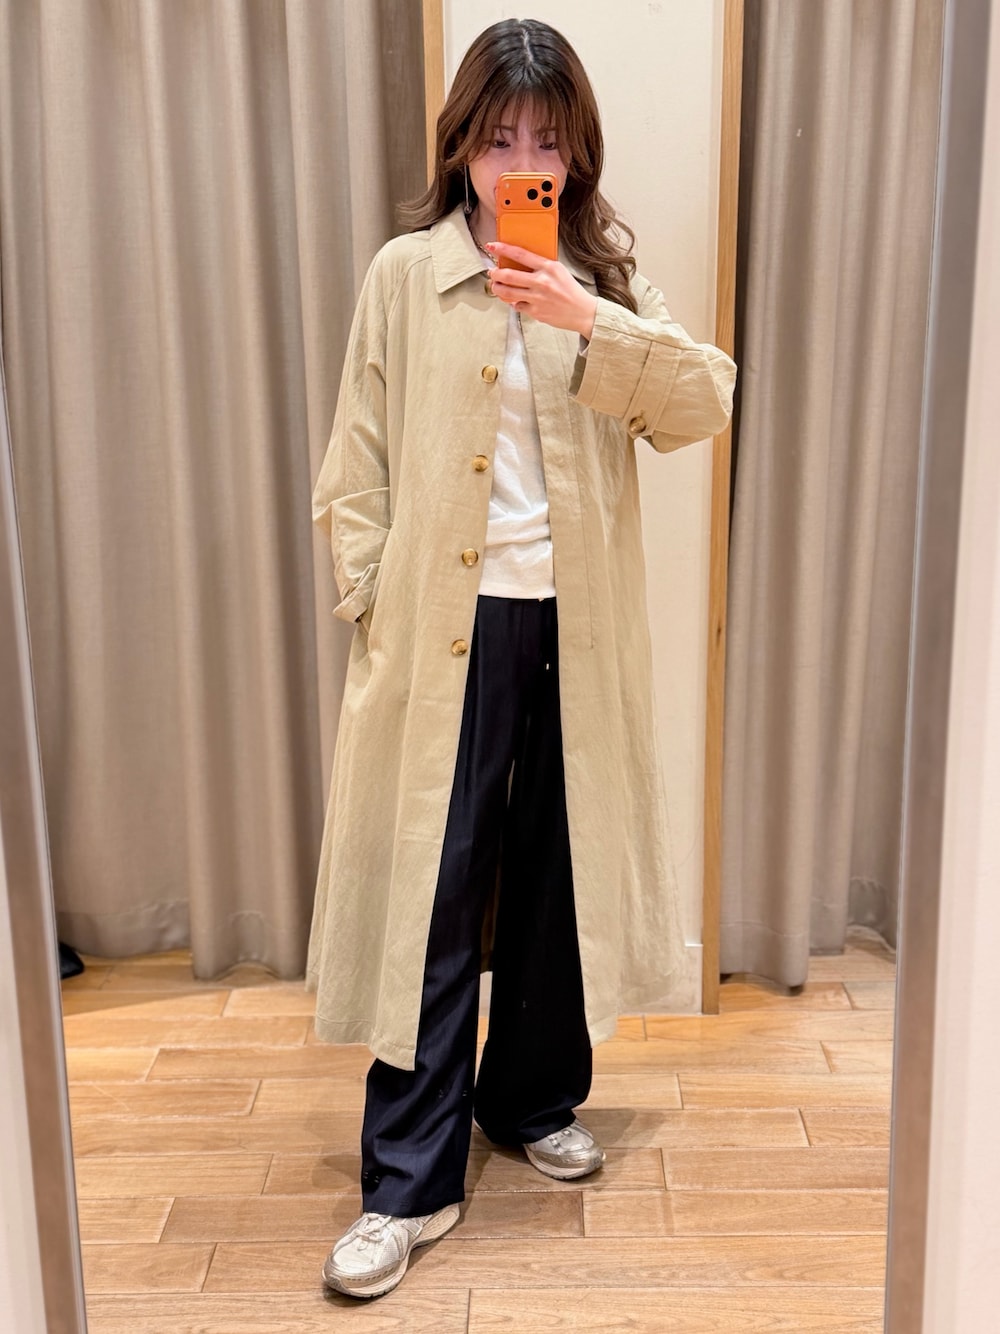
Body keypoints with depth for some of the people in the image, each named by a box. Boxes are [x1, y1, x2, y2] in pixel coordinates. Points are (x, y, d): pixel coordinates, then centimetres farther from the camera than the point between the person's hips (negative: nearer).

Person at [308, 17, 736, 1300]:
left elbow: (706, 401, -6)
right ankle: (409, 1180, 11)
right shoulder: (404, 276, 2)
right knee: (431, 890, 0)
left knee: (557, 872, 13)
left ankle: (535, 1097, 35)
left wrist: (588, 323, -19)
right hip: (445, 627, -2)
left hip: (575, 628, 3)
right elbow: (357, 466, 1)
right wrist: (370, 604, -6)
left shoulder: (606, 279, 9)